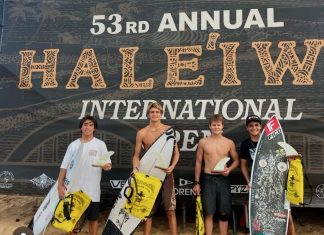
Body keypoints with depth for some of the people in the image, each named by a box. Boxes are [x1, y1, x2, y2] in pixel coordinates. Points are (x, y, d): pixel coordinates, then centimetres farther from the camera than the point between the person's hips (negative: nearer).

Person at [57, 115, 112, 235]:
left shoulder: (100, 144, -1)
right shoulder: (73, 145, 3)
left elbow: (108, 165, -3)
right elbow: (64, 167, 3)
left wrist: (106, 165, -27)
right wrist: (60, 186, -4)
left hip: (92, 190, -1)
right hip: (74, 189, 2)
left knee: (93, 218, 11)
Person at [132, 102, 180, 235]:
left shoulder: (169, 130, 0)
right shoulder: (142, 133, 1)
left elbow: (176, 152, 3)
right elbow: (136, 155, 3)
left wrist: (172, 166, -14)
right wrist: (135, 169, -14)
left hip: (166, 173, 0)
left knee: (170, 210, 3)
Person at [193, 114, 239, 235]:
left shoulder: (229, 143, 2)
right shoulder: (203, 142, 0)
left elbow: (236, 160, 12)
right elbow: (198, 162, 4)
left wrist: (229, 169, -10)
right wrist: (197, 182, 2)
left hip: (223, 179, 1)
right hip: (208, 179, -1)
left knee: (224, 212, 7)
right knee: (209, 212, 4)